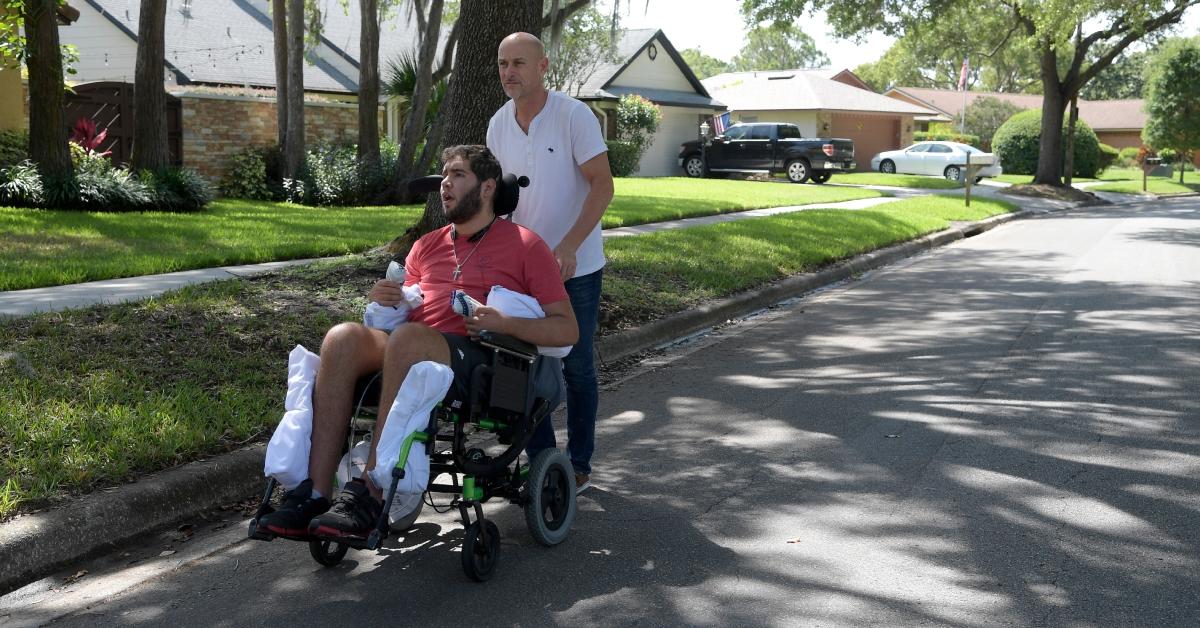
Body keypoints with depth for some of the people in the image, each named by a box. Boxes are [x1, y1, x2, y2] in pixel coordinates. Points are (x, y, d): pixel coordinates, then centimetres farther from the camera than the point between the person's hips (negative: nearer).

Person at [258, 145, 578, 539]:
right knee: (343, 337, -26)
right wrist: (384, 300, 3)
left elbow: (567, 329, 4)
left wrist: (503, 323, -12)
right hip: (412, 355, 5)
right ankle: (315, 495, -32)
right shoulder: (428, 245, 27)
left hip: (475, 360, -5)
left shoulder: (524, 245, 11)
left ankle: (369, 496, -36)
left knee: (408, 339, -37)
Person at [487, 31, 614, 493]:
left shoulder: (574, 116, -12)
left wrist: (569, 246, -26)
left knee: (576, 366, 4)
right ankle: (541, 461, 20)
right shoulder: (498, 125, 4)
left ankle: (579, 465, 17)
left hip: (575, 266, -5)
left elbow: (602, 185, -16)